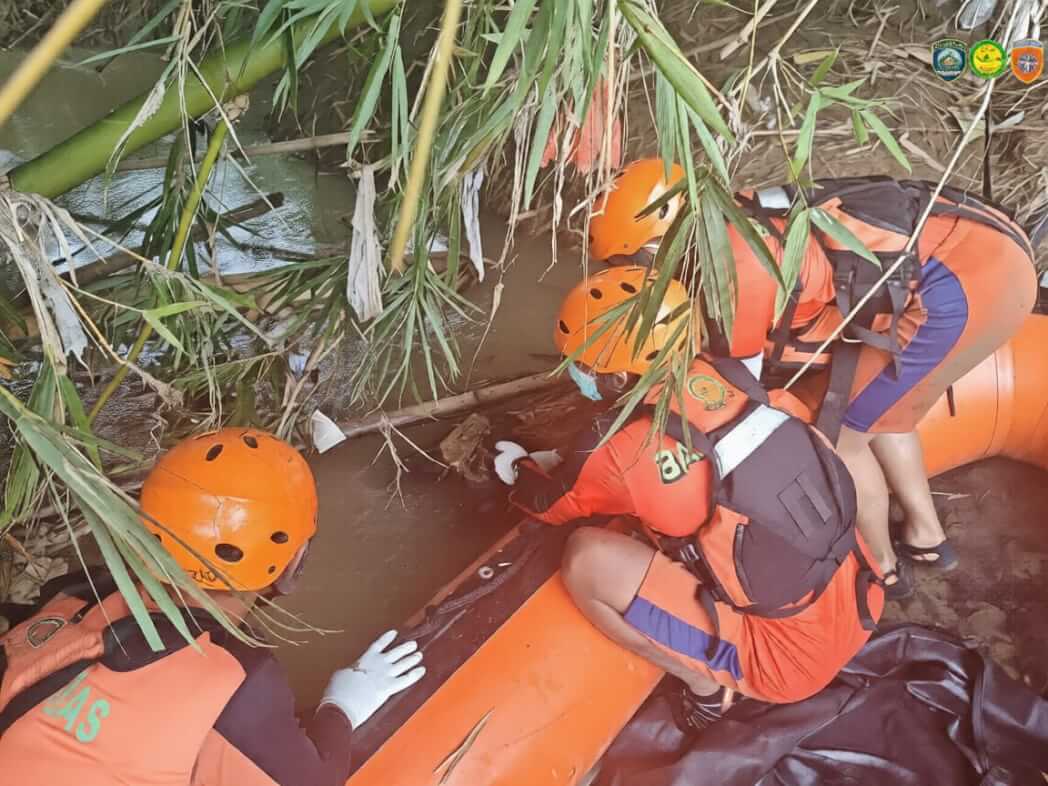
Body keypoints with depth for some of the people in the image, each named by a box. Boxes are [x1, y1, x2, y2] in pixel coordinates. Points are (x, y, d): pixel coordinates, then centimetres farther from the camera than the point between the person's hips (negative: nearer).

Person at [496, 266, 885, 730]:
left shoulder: (624, 450, -18)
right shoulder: (722, 376, -3)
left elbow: (549, 501, 5)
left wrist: (520, 468, 29)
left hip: (791, 661, -7)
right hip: (862, 606, 7)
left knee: (587, 558, -13)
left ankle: (705, 683, 6)